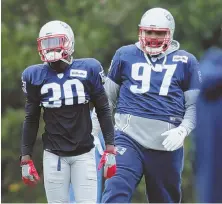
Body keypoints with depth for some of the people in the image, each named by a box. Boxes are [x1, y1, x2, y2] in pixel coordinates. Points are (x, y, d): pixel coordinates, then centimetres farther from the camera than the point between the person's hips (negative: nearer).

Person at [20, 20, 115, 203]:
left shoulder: (88, 70, -4)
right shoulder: (36, 76, 0)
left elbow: (103, 110, 3)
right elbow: (31, 119, 8)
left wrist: (110, 147, -2)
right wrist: (26, 157, 6)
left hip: (84, 153, -1)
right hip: (54, 154, 1)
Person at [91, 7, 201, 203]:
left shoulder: (185, 62, 6)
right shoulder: (125, 55, 8)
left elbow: (194, 105, 7)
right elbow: (106, 99, 16)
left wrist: (182, 131, -10)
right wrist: (94, 132, 13)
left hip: (166, 144, 1)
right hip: (129, 137, -1)